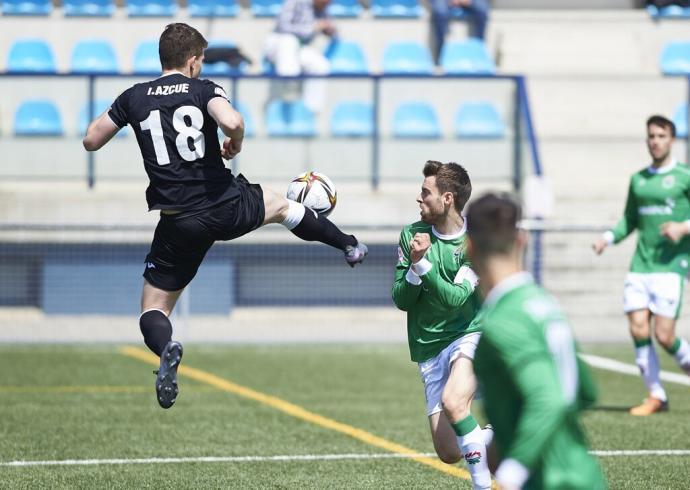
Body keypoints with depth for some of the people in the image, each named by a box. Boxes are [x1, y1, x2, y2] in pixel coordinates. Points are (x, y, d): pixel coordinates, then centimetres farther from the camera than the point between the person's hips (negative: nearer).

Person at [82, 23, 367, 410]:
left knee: (153, 310, 7)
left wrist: (115, 112, 26)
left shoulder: (134, 98, 2)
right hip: (226, 205, 0)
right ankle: (351, 247, 48)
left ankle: (166, 348, -28)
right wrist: (235, 145, -2)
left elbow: (91, 141, 9)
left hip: (180, 224, 0)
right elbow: (232, 122, -24)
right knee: (281, 205, 34)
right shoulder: (204, 89, -4)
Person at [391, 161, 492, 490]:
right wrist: (414, 267, -19)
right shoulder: (412, 235, 0)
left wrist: (423, 264, -26)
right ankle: (498, 437, 31)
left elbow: (456, 298, -19)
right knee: (449, 454, -1)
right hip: (429, 348, 4)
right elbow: (401, 301, -1)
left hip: (469, 335, -4)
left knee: (453, 401, -35)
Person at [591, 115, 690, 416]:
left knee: (664, 335, -11)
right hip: (640, 266, 5)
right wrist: (609, 237, 7)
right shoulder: (638, 180, 15)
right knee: (638, 329, -5)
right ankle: (655, 396, 6)